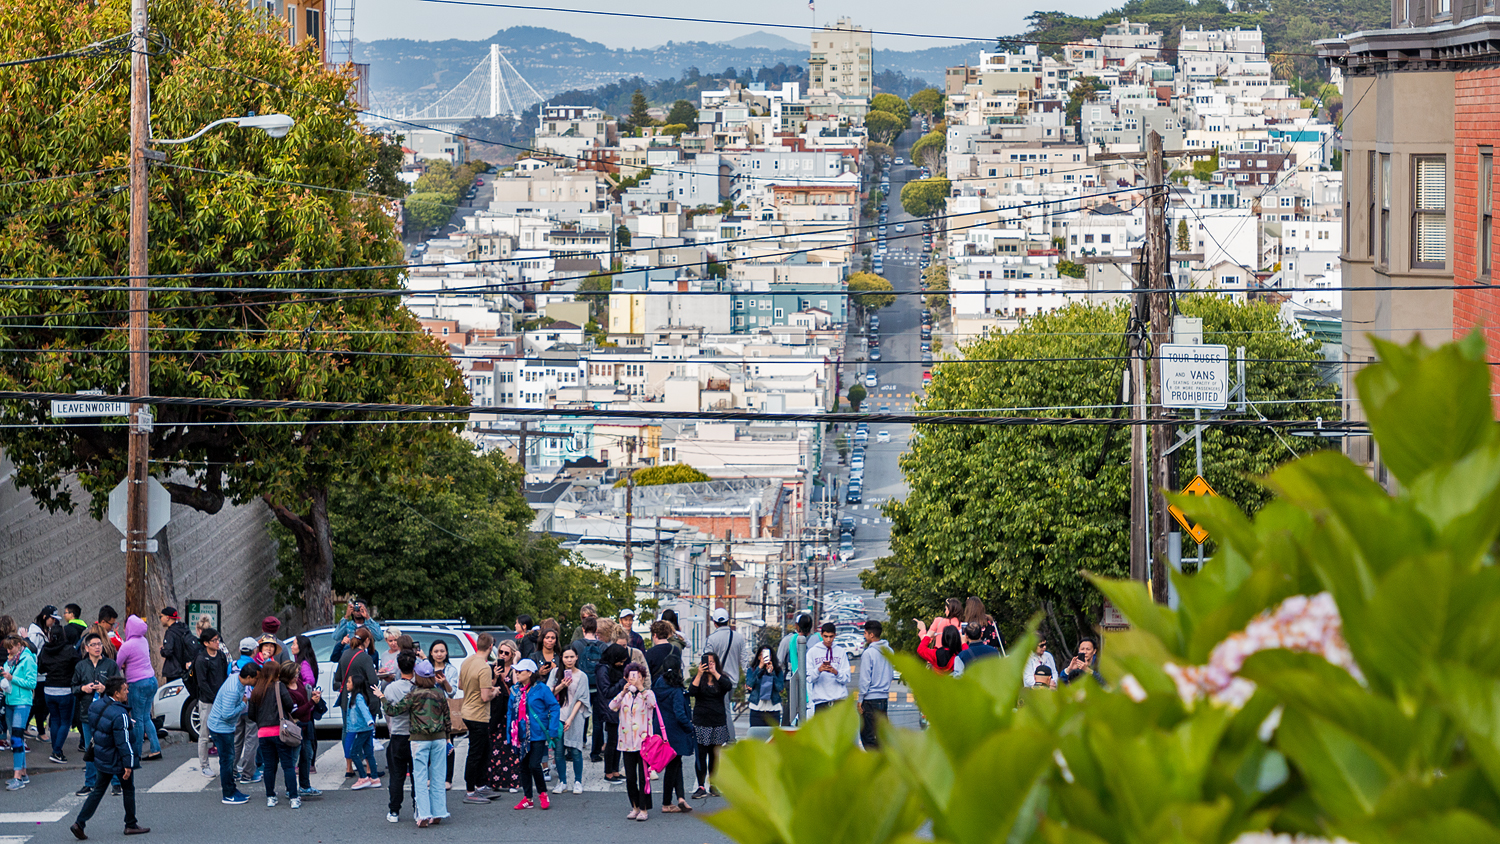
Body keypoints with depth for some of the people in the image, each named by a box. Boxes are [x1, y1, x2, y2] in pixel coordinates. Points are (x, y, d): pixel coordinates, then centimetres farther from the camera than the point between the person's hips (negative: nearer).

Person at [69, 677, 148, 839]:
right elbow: (123, 742, -24)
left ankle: (79, 823, 4)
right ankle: (131, 825, 23)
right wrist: (128, 764, -20)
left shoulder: (97, 706, 0)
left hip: (102, 757, 7)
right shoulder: (120, 715, -26)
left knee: (98, 790, 12)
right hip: (117, 761, -7)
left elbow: (92, 729, 13)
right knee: (128, 790, 11)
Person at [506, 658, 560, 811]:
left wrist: (552, 730, -12)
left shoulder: (541, 689, -7)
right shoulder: (515, 690, 9)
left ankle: (542, 793, 12)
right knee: (524, 767, 9)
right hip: (522, 734, 6)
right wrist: (511, 732, 7)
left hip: (537, 735, -6)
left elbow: (554, 707, -6)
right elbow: (511, 711, 15)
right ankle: (527, 798, 17)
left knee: (534, 765, -10)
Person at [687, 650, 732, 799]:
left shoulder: (721, 679, 6)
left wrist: (714, 672, -17)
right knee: (701, 755, -6)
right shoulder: (698, 678, 6)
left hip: (718, 721, 1)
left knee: (714, 755, 5)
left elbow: (729, 686, -15)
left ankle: (712, 785, 16)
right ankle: (701, 787, -4)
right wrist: (700, 674, -16)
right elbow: (691, 692, -11)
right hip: (700, 722, -1)